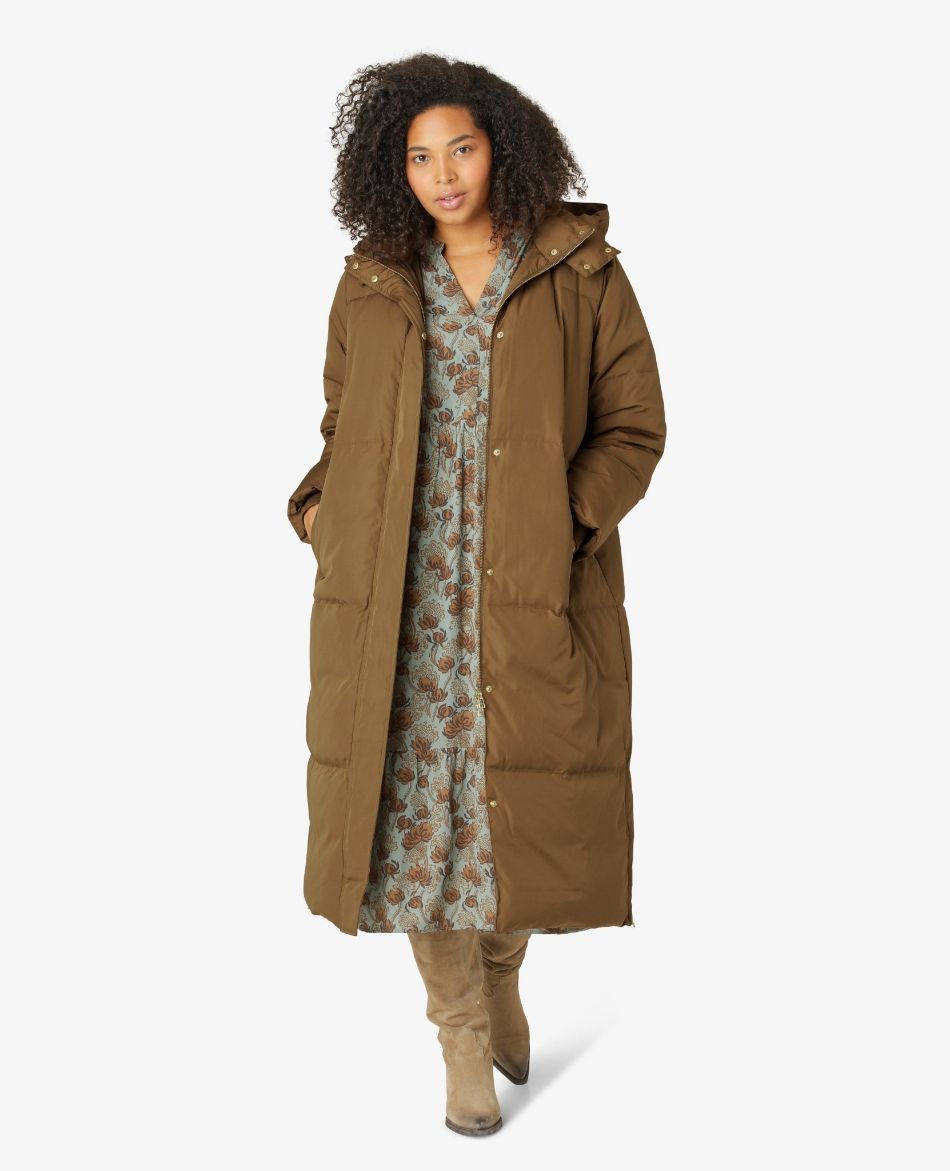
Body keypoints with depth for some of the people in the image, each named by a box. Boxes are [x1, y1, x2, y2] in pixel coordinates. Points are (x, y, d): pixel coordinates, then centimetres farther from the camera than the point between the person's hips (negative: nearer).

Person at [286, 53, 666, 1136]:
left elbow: (635, 428, 2)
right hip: (401, 597, 2)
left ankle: (501, 974, 36)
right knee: (418, 799, 3)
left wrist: (563, 526, -12)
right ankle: (461, 1030, 22)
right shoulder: (371, 283, 9)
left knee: (522, 800, 5)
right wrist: (316, 509, 0)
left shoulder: (583, 275, 1)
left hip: (534, 598, -1)